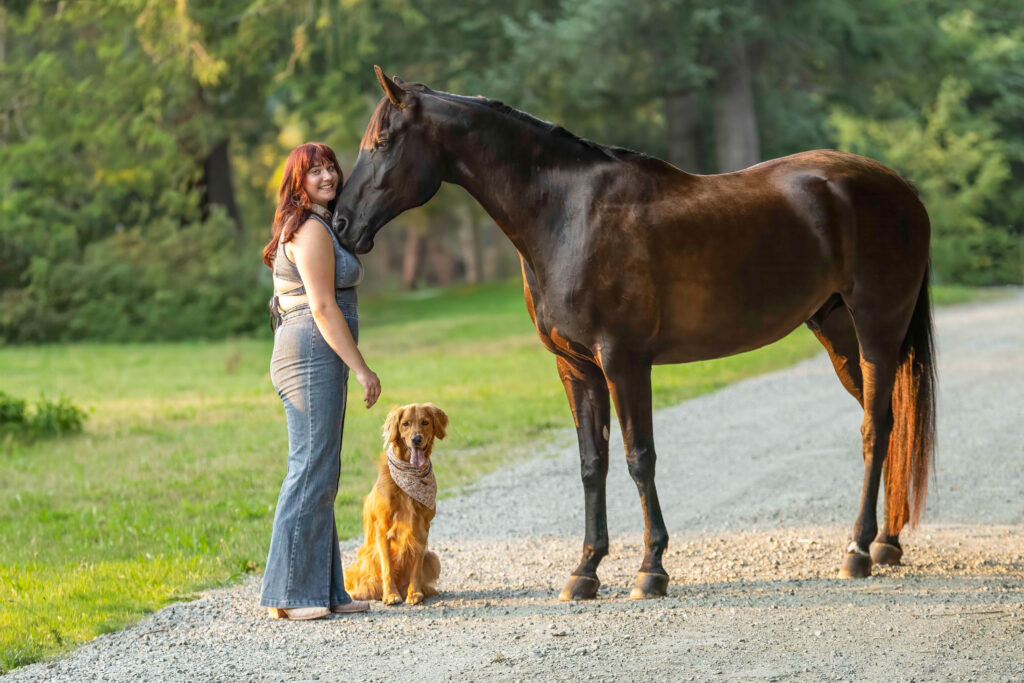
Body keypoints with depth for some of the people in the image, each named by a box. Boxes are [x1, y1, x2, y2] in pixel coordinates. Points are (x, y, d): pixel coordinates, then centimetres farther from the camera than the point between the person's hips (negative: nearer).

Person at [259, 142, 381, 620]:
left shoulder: (311, 228, 21)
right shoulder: (312, 230, -11)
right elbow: (324, 308, -17)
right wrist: (361, 368, -17)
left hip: (313, 360, 11)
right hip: (314, 353, -11)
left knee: (320, 474, 11)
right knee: (312, 471, -10)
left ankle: (322, 590, 15)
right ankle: (291, 595, -9)